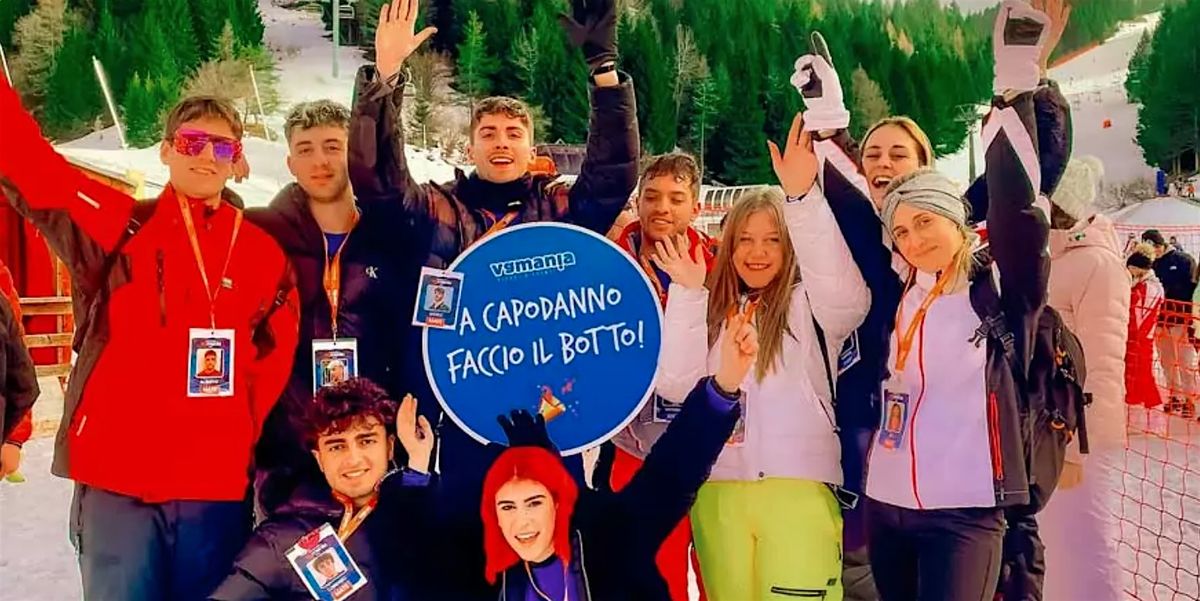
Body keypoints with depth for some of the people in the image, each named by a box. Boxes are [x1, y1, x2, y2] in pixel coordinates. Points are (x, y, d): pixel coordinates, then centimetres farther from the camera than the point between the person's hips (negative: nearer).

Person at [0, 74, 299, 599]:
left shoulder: (263, 254, 7)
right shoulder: (118, 229, 3)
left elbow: (275, 359, 8)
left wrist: (242, 438, -1)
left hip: (218, 486, 1)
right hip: (116, 479, -1)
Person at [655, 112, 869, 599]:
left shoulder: (808, 305, 4)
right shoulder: (709, 311, 12)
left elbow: (848, 296, -19)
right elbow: (676, 386, 0)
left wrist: (802, 198, -29)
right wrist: (687, 293, -7)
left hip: (798, 488, -3)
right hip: (717, 492, 3)